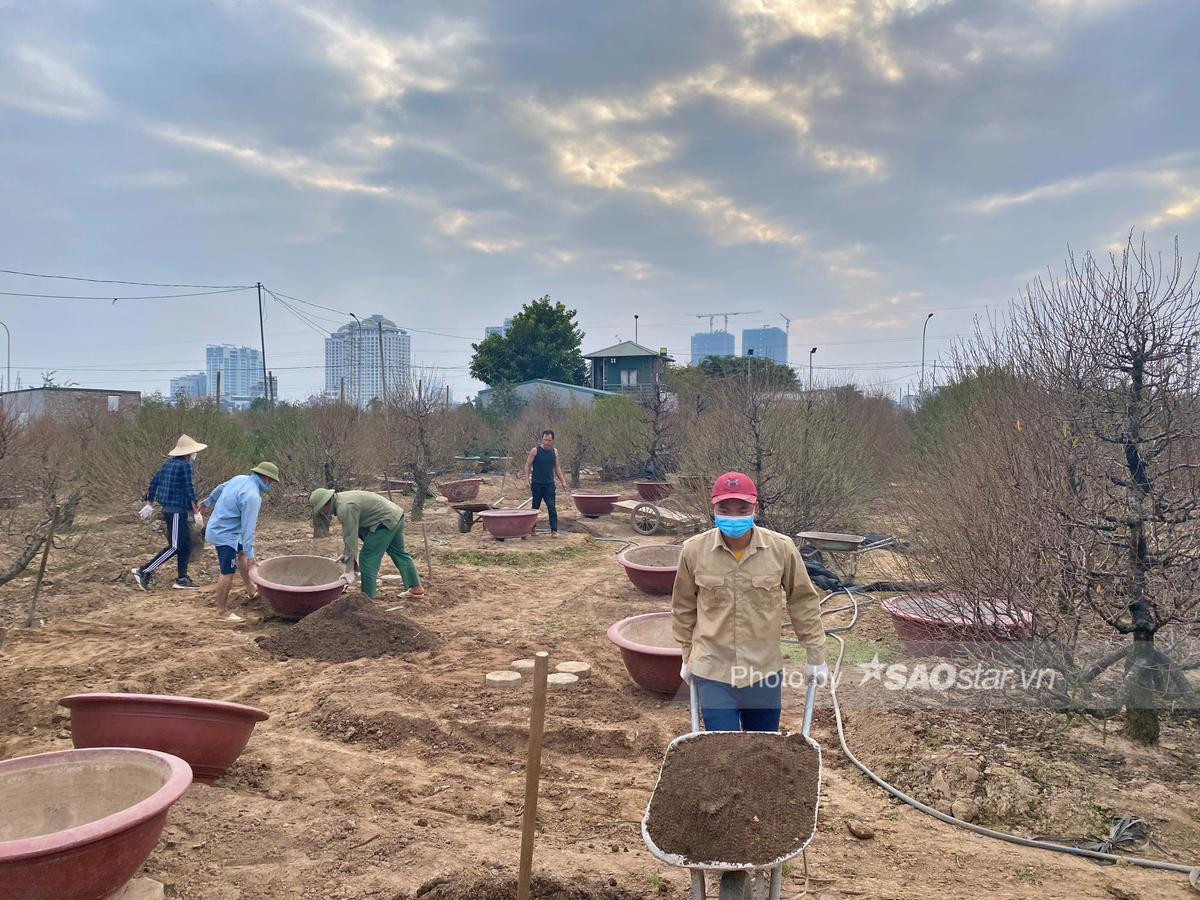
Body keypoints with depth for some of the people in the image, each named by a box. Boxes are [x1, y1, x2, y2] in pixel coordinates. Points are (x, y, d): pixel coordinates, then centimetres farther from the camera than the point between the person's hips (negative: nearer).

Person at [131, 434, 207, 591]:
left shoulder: (168, 463, 12)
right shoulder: (185, 465, -13)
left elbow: (154, 482, 14)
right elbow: (189, 490, -16)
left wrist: (149, 505, 21)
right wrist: (197, 512, -13)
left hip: (167, 508, 9)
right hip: (177, 511, -9)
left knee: (186, 544, 13)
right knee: (174, 546, -4)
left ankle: (182, 579, 15)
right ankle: (143, 572, -4)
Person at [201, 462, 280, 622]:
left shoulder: (240, 478, -1)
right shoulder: (252, 496, -27)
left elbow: (219, 489, 18)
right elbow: (248, 529, -28)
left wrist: (208, 502, 37)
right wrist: (250, 555, -24)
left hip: (216, 528, 11)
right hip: (225, 535, -11)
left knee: (242, 553, 25)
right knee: (227, 573, -5)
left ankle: (251, 590, 38)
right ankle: (222, 611, 3)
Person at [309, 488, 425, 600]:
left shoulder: (345, 508, -23)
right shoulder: (340, 500, 9)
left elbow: (350, 538, -25)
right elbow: (347, 533, 17)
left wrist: (349, 570, -23)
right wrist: (344, 554, 20)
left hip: (386, 521, -11)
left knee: (367, 558, -7)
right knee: (399, 553, 21)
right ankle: (416, 588, 31)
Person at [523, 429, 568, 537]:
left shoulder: (554, 452, 6)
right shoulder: (535, 450, -5)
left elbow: (557, 467, 14)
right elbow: (527, 465, -2)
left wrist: (563, 481, 8)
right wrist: (527, 480, -11)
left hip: (549, 484, 2)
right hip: (536, 484, -2)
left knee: (552, 507, -7)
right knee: (535, 507, 8)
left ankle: (554, 530, -8)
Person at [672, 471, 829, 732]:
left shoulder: (782, 548, -11)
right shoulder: (694, 550, -10)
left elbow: (803, 601, 3)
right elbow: (683, 608, 5)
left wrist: (815, 656, 8)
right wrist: (688, 657, 12)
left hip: (764, 669, 1)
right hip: (712, 671, -1)